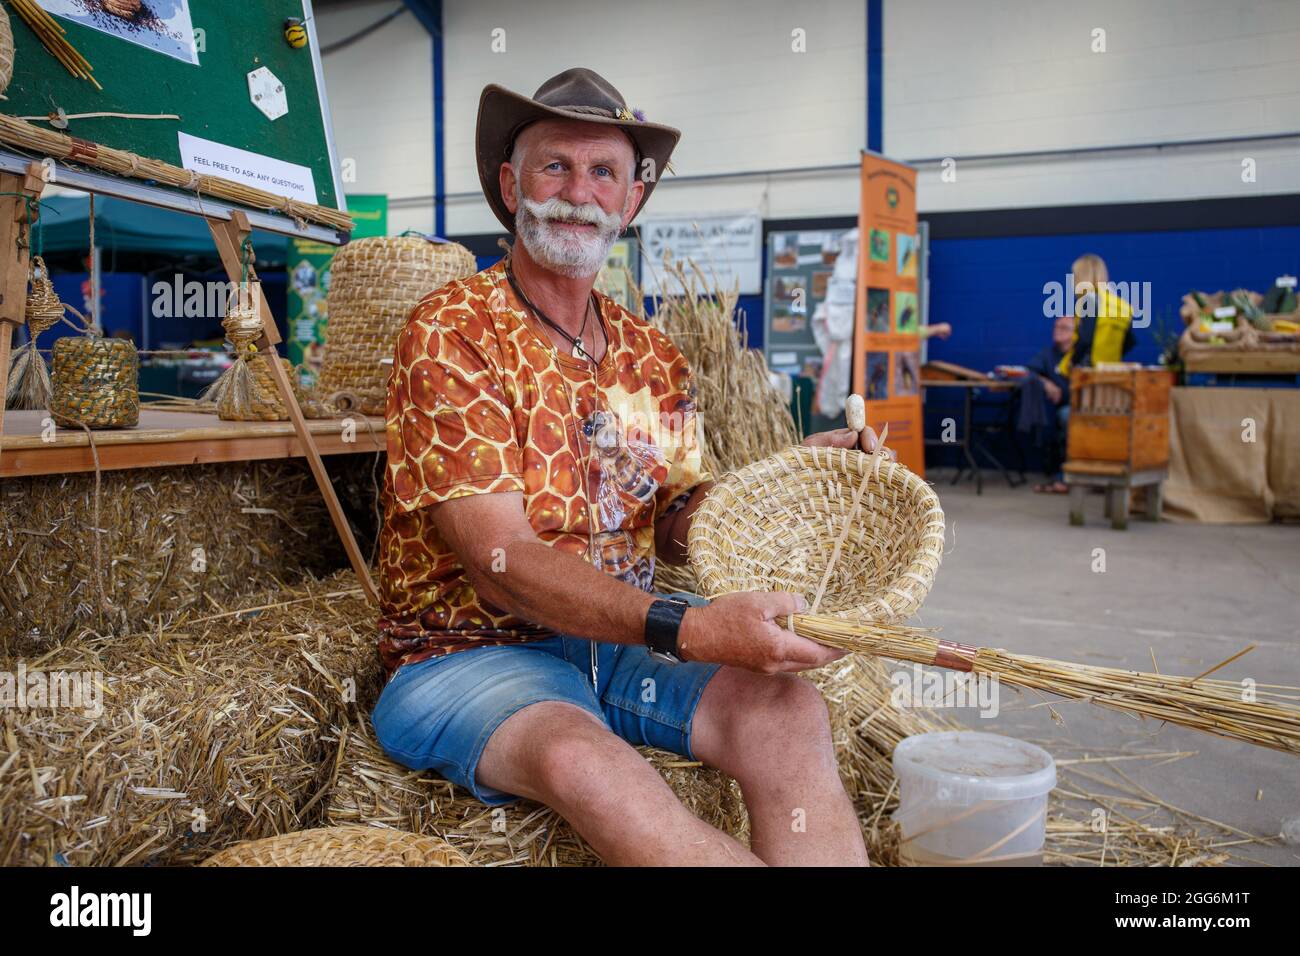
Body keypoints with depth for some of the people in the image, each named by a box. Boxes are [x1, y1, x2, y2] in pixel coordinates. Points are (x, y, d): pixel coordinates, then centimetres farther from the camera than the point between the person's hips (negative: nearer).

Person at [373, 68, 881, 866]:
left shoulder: (655, 360, 9)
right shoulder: (451, 334, -10)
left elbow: (672, 530, 10)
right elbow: (500, 566, -19)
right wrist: (685, 631, -31)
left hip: (624, 639, 5)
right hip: (469, 652, -4)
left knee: (787, 708, -24)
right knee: (581, 756, -35)